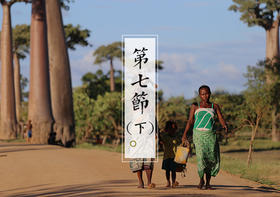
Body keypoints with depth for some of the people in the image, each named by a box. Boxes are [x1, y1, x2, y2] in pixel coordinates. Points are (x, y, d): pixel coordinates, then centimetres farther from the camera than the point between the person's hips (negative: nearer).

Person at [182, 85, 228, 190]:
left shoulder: (214, 106, 12)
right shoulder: (195, 106, 9)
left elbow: (221, 119, 5)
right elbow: (190, 121, 7)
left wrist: (225, 126, -18)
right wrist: (184, 134, -5)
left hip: (210, 134, 2)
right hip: (198, 134, -2)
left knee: (212, 158, -4)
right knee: (201, 156, -17)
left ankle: (208, 183, 7)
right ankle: (201, 180, 1)